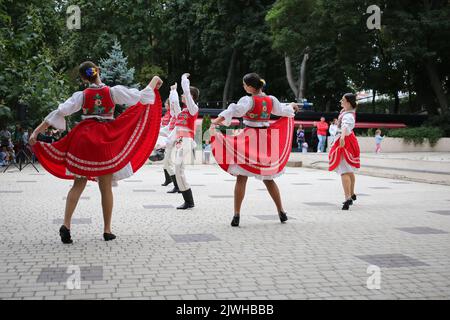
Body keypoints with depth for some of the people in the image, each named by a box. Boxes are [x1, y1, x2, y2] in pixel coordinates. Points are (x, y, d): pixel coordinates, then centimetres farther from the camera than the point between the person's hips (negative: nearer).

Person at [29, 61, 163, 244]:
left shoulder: (81, 95, -2)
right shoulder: (114, 91, -4)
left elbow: (60, 112, -6)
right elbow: (141, 97, 1)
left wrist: (36, 131, -4)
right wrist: (154, 82, 18)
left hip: (83, 139, 1)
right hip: (107, 140, -1)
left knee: (78, 185, 7)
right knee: (106, 188, 7)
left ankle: (66, 224, -6)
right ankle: (107, 230, 12)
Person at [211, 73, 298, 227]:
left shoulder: (248, 100, -12)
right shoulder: (271, 100, 4)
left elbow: (234, 111, -26)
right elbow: (283, 111, 21)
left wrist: (214, 122, -31)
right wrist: (291, 106, 43)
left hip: (249, 140, -5)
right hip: (266, 140, 5)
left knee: (241, 178, -1)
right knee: (268, 178, 17)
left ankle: (236, 215, -4)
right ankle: (281, 212, 22)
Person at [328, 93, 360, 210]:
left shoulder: (348, 115, -25)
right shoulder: (350, 111, 6)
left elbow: (345, 126, -47)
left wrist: (342, 136, -65)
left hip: (344, 143, -11)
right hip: (346, 141, 11)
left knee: (344, 171, -18)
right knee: (349, 171, 23)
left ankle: (348, 199, -29)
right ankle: (352, 194, 39)